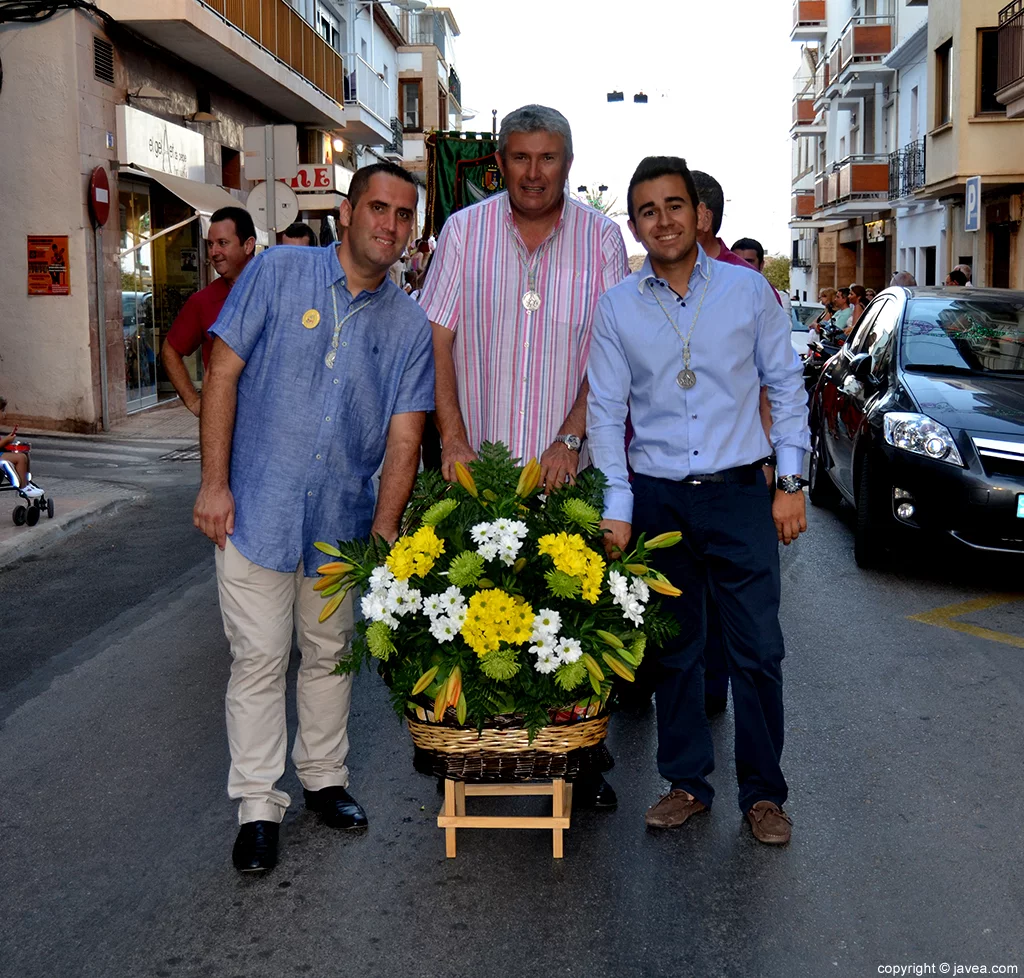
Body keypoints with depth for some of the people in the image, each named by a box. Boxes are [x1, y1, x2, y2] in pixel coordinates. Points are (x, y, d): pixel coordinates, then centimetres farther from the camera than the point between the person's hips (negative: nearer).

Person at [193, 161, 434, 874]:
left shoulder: (410, 324, 2)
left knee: (331, 653, 15)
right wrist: (214, 484, -10)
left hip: (343, 519, 3)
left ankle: (324, 777, 34)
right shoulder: (279, 272, -3)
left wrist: (383, 534, -11)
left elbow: (403, 438, -1)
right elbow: (224, 373, -4)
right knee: (259, 659, 3)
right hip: (258, 508, -2)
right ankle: (258, 806, 16)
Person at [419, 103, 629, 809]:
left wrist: (570, 439, -12)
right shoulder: (465, 231, 3)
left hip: (568, 465, 0)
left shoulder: (601, 238, 2)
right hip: (478, 462, 0)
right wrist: (454, 439, -9)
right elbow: (438, 340, 0)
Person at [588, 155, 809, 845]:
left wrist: (792, 483, 1)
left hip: (739, 495, -1)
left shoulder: (749, 290, 2)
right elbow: (607, 412, 5)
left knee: (758, 650, 1)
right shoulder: (616, 308, 3)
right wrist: (618, 508, -1)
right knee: (673, 650, 10)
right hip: (657, 498, 1)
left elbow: (786, 387, 7)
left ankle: (764, 792, 17)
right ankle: (688, 782, 26)